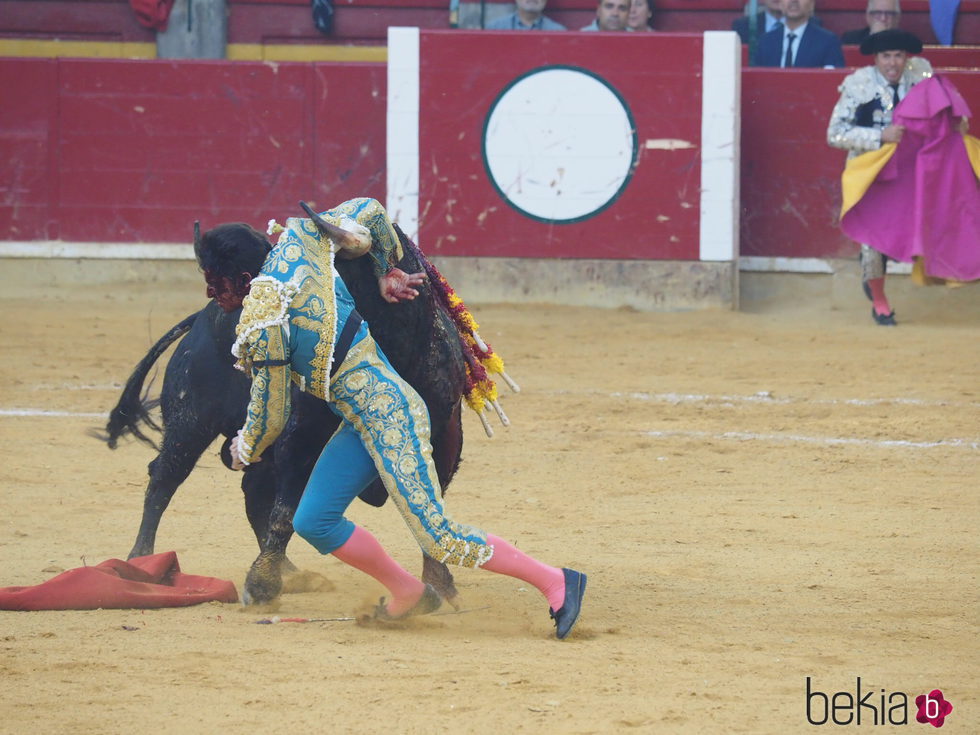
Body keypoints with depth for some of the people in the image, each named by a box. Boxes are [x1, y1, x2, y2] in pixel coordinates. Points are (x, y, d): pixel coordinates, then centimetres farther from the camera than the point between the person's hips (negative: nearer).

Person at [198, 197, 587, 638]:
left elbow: (270, 418, -7)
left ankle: (555, 582, -3)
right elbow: (368, 213, 13)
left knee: (437, 538, -10)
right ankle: (406, 592, 24)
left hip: (387, 416, -10)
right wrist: (389, 271, 29)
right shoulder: (298, 241, 2)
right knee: (312, 522, 11)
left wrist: (244, 453, 15)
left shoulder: (261, 328, -17)